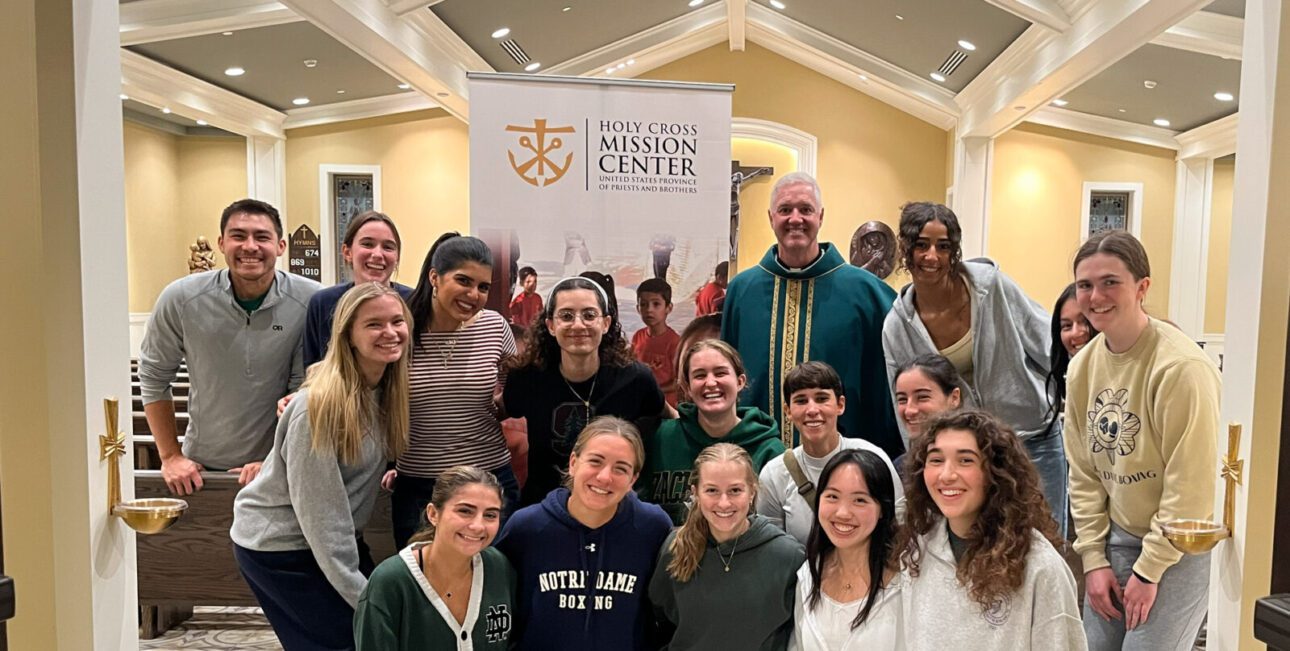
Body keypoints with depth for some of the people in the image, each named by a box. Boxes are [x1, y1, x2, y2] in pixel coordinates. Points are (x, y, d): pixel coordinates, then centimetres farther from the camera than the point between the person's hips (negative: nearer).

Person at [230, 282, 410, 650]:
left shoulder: (387, 388, -3)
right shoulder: (321, 403, -25)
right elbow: (319, 507, -23)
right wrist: (360, 594, -20)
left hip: (331, 537, 7)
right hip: (274, 545, -7)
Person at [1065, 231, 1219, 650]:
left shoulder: (1182, 367, -21)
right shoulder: (1082, 367, -1)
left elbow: (1191, 485, -19)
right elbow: (1084, 473, 4)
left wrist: (1149, 569, -13)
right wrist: (1093, 558, 1)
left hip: (1183, 546, -5)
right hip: (1117, 537, 6)